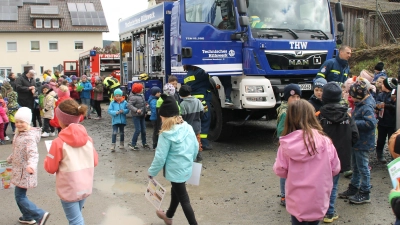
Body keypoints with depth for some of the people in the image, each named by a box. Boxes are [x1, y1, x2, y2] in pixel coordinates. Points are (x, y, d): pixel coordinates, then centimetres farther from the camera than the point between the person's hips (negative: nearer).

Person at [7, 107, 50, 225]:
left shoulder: (30, 137, -23)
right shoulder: (19, 133, 7)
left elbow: (33, 153, -37)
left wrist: (31, 164, -56)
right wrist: (9, 160, 36)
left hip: (25, 171, -9)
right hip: (19, 169, 10)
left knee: (20, 197, -4)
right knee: (20, 195, 18)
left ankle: (41, 215, 1)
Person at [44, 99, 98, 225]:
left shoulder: (59, 142, -20)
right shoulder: (87, 138, -5)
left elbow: (50, 168, -10)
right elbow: (95, 161, 5)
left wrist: (48, 158, 9)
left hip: (69, 190, -6)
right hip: (85, 187, 6)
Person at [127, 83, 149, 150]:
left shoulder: (142, 95, 7)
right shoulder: (133, 97, -19)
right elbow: (129, 105, -26)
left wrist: (145, 112, 17)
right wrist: (136, 110, -36)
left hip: (142, 115, 8)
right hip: (136, 116, -8)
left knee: (143, 130, 14)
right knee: (138, 130, -10)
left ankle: (144, 143, 27)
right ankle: (132, 144, 2)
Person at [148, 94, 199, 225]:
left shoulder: (166, 134, -22)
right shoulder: (188, 127, -3)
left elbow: (160, 157, -18)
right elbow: (196, 148, 7)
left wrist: (152, 172, -3)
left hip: (175, 170, -8)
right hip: (186, 168, 8)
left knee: (183, 199, 5)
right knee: (175, 191, 27)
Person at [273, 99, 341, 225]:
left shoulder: (286, 144, -15)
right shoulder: (325, 141, -13)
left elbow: (279, 171, -7)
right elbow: (335, 169, -3)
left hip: (297, 202, -1)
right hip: (318, 202, 1)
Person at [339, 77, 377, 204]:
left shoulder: (367, 107, -22)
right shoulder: (359, 104, 8)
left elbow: (371, 123, -33)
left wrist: (353, 122, -27)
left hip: (363, 143, -10)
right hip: (356, 141, 10)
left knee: (363, 168, 1)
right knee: (355, 167, 20)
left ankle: (364, 194, 12)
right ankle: (353, 188, 34)